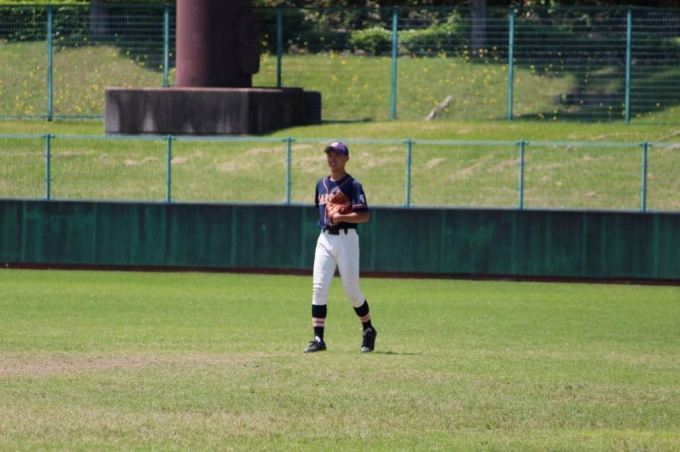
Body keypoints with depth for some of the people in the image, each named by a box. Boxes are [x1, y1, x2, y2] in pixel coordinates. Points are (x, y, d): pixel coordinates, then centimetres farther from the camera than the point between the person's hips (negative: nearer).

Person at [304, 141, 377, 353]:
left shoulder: (352, 185, -6)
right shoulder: (321, 184, 13)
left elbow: (365, 216, -13)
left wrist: (342, 217, -23)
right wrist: (327, 221, 11)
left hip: (346, 238, -5)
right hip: (325, 238, 5)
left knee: (351, 290, -1)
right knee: (318, 287, -6)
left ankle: (368, 330, 21)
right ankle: (318, 338, -6)